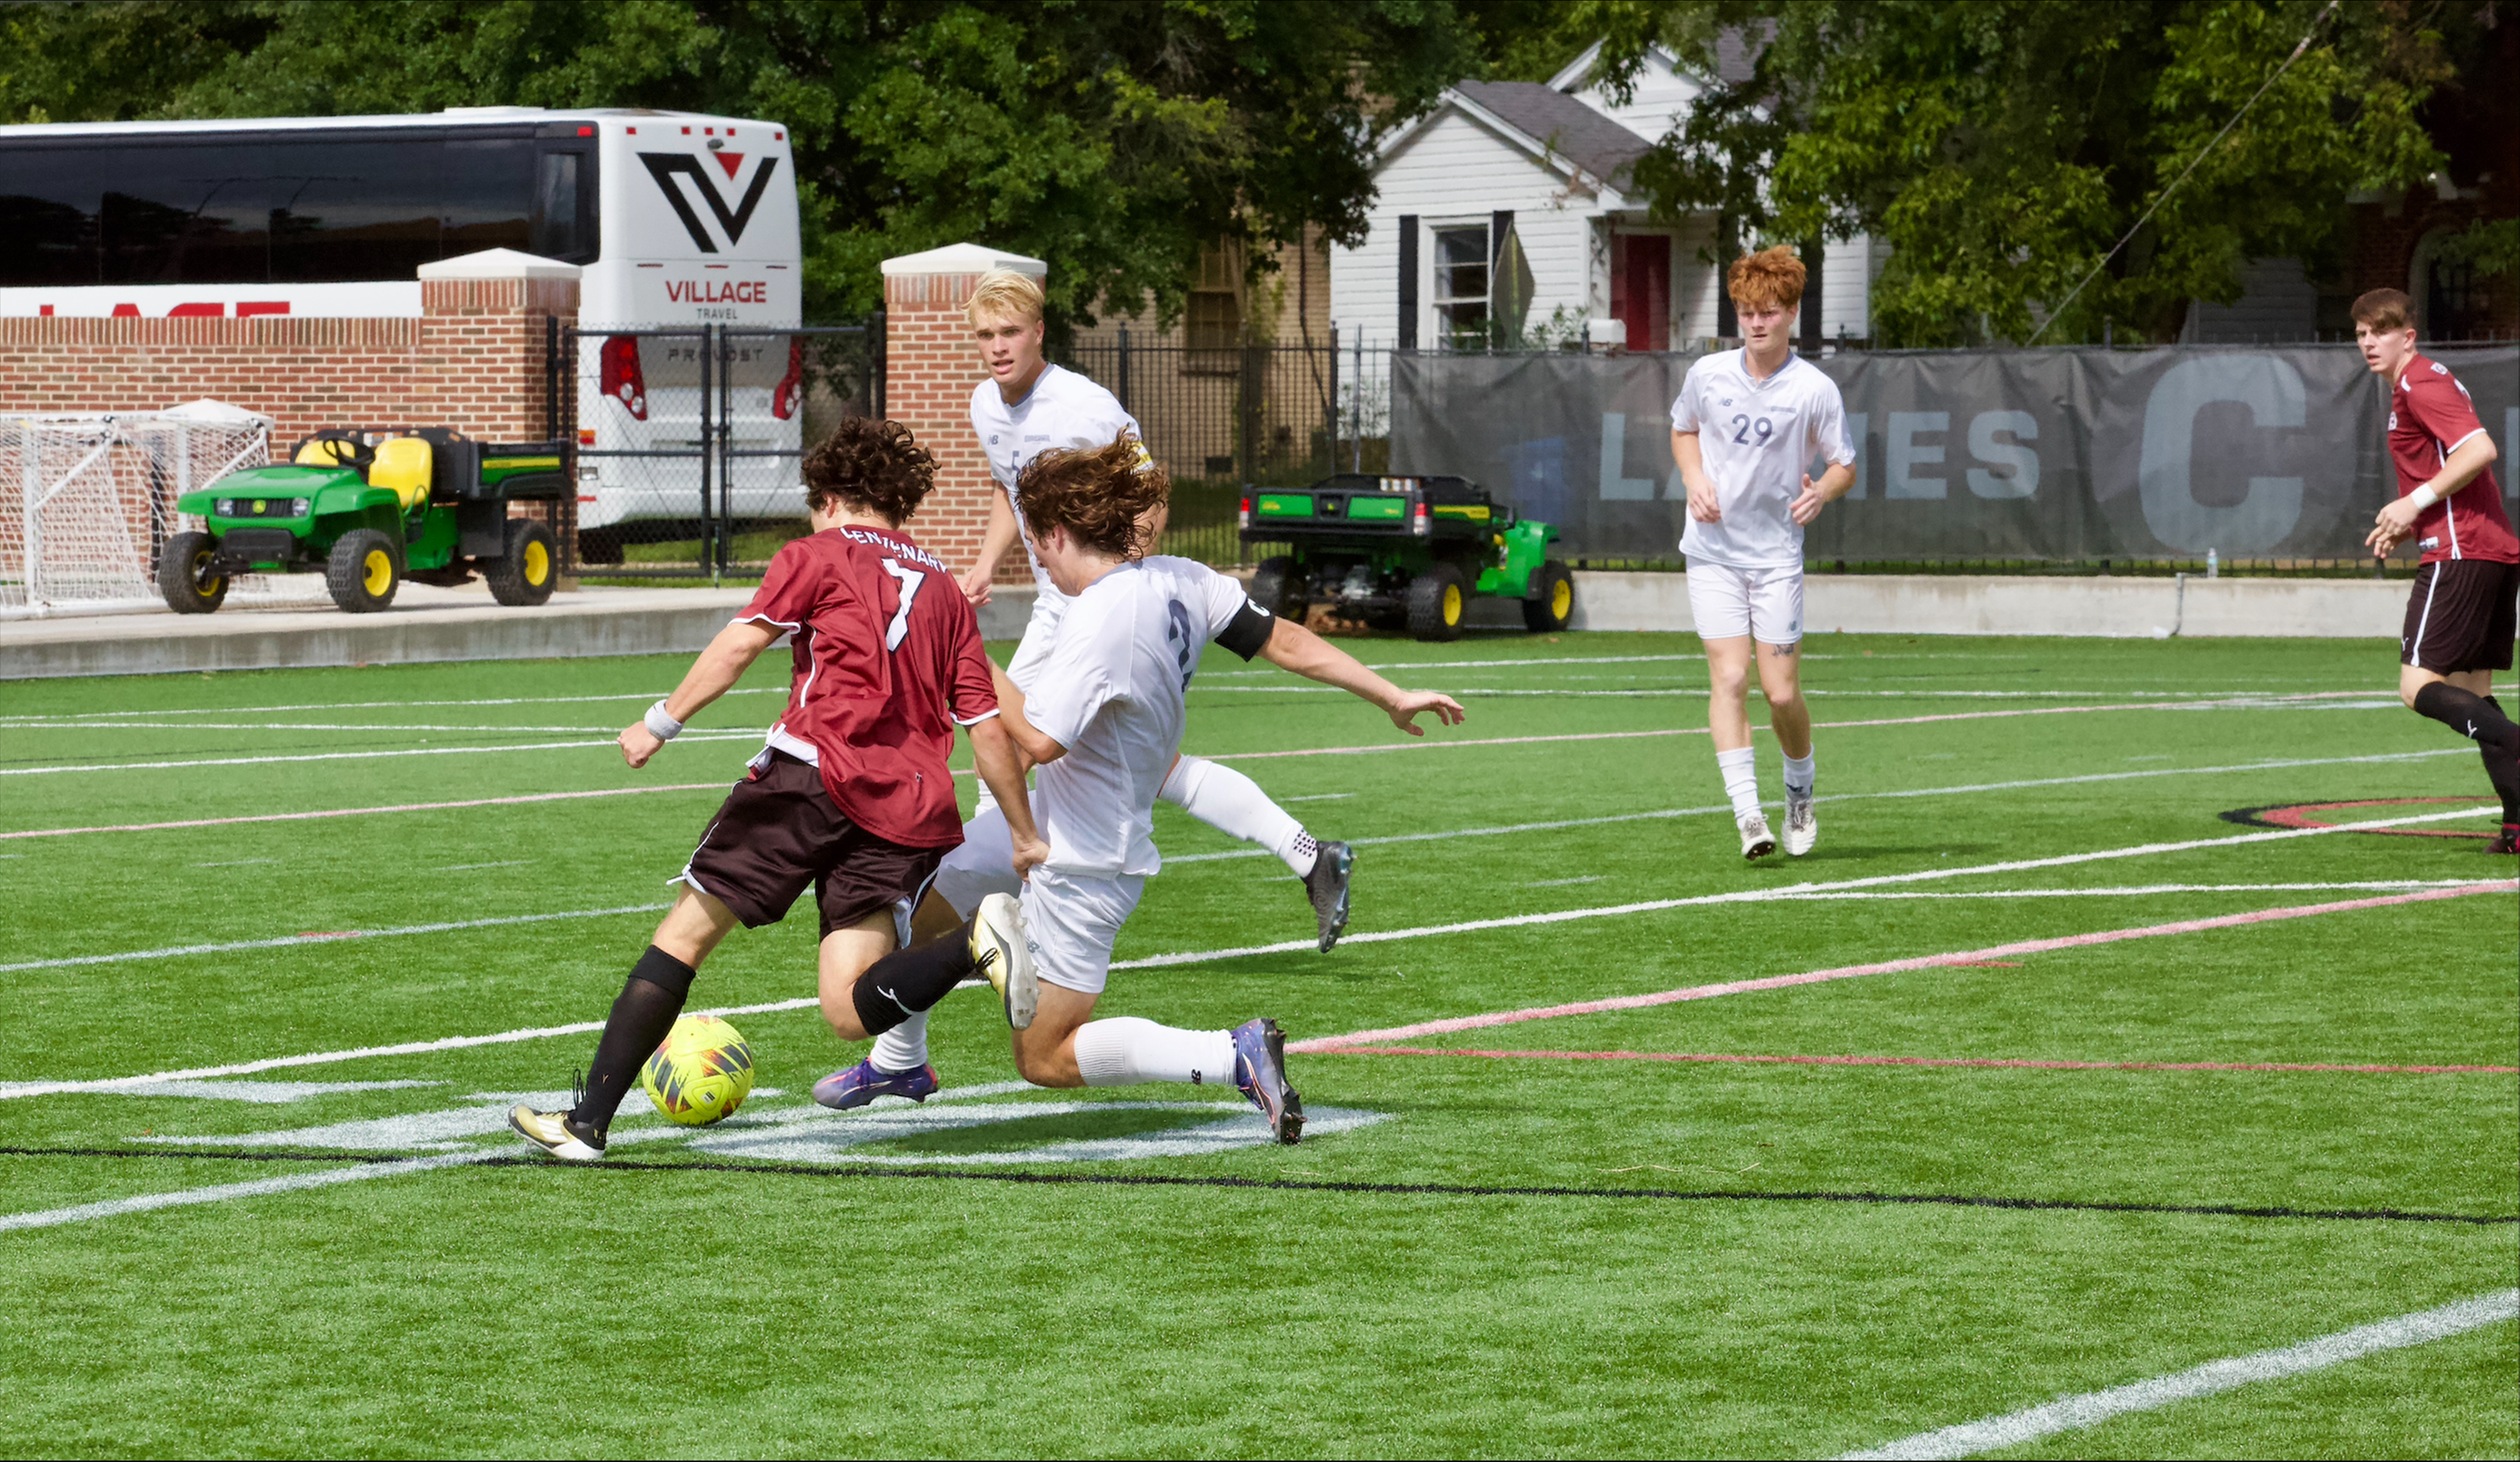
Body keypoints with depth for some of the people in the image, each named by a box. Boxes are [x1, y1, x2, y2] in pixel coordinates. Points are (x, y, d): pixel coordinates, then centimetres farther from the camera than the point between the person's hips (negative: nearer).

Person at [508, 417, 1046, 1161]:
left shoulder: (816, 556, 11)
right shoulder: (945, 590, 24)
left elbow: (740, 644, -3)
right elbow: (987, 725, 20)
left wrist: (661, 722, 1)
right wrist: (1025, 834, 25)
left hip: (813, 770, -4)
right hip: (910, 806, 4)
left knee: (686, 931, 5)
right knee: (852, 1010, -1)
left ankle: (587, 1120, 1)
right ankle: (974, 940, -27)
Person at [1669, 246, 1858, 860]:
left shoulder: (1815, 390, -7)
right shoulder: (1707, 374, -1)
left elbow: (1845, 466, 1)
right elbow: (1683, 429, 18)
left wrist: (1821, 492, -21)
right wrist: (1695, 481, -2)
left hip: (1776, 552, -1)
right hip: (1713, 550, 1)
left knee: (1781, 691, -1)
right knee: (1728, 677, -12)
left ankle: (1800, 794, 26)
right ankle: (1748, 815, -15)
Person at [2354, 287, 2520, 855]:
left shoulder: (2420, 383, -8)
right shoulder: (2417, 385, 24)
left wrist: (2416, 500, -16)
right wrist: (2408, 525, 18)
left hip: (2460, 553, -10)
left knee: (2419, 687, -13)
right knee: (2471, 695, 11)